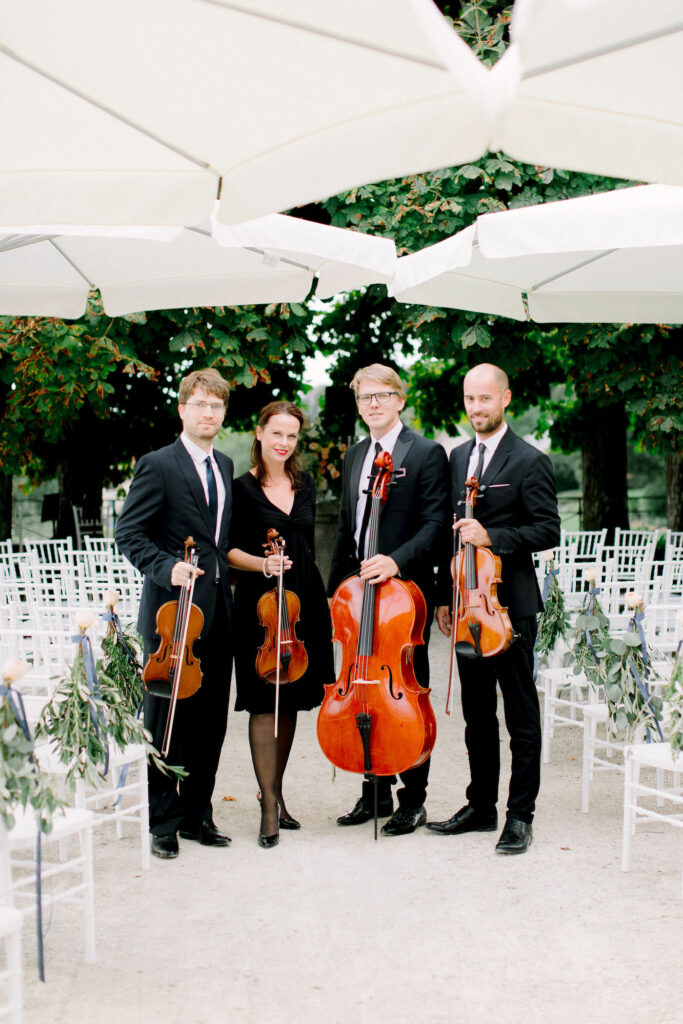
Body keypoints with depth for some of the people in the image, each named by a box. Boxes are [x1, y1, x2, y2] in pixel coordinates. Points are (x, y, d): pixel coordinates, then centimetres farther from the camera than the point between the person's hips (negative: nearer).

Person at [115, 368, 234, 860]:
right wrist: (167, 568, -22)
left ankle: (197, 813, 23)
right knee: (166, 722, 1)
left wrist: (226, 573, 7)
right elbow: (130, 533, -9)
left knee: (211, 720, 11)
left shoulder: (225, 467, 15)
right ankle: (162, 822, 10)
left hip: (218, 611, 7)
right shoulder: (158, 466, -5)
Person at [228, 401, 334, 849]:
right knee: (265, 702, -5)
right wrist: (262, 563, -22)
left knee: (291, 700, 11)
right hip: (261, 602, -5)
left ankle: (278, 792, 24)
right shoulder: (242, 488, -4)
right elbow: (229, 549, -5)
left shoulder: (305, 485, 12)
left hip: (304, 601, 5)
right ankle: (269, 807, 0)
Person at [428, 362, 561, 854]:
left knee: (521, 712, 0)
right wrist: (444, 594, 13)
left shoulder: (529, 461, -7)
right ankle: (481, 805, 25)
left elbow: (548, 531, -11)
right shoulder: (458, 458, 14)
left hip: (511, 604, -7)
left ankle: (520, 815, 6)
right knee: (476, 711, 14)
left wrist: (491, 536, -22)